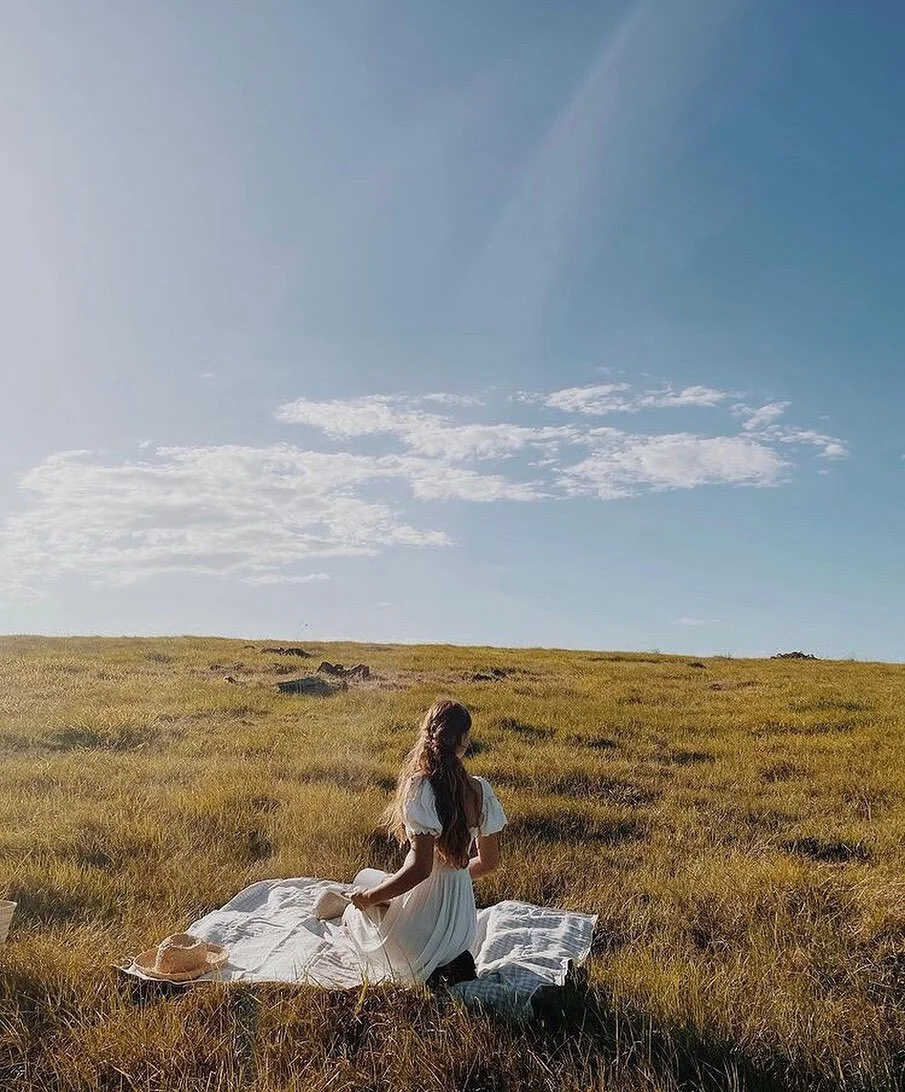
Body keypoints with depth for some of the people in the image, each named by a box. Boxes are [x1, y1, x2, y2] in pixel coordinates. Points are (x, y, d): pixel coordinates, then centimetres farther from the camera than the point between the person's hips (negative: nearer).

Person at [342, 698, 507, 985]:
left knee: (353, 913, 26)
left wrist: (369, 897, -11)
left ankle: (429, 972, 5)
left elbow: (421, 866, -26)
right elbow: (489, 861, 6)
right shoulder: (480, 790, -4)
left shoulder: (421, 787, -22)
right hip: (462, 922, 6)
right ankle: (450, 961, 13)